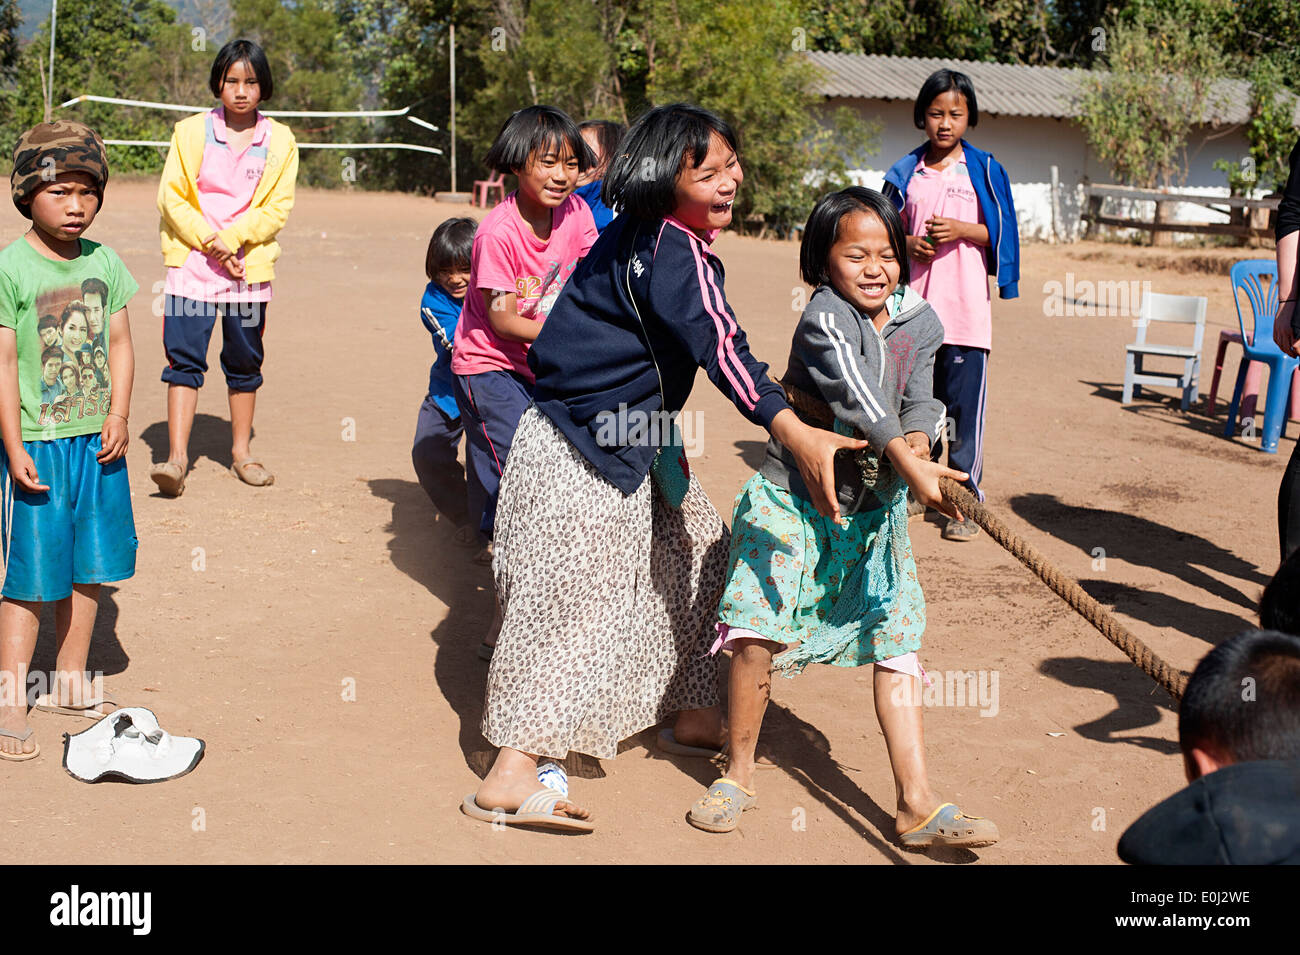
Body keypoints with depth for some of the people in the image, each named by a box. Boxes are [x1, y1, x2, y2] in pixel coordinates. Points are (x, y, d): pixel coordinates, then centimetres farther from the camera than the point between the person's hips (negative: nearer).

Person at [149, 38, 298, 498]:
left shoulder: (279, 141, 4)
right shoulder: (191, 131, 3)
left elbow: (277, 209, -2)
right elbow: (171, 197, 0)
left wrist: (229, 239, -14)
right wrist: (209, 242, -12)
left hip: (249, 267, 1)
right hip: (191, 264, -1)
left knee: (244, 361, 10)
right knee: (184, 358, -8)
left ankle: (241, 451, 24)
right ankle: (177, 457, -9)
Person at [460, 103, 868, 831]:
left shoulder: (639, 234, 7)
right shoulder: (675, 251, -22)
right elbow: (723, 350, -34)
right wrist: (800, 436, -42)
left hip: (634, 440, 10)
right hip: (585, 450, -10)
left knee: (695, 553, 18)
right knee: (574, 595, -11)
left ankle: (695, 712, 31)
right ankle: (510, 775, -10)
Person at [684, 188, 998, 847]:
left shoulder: (920, 322, 5)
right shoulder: (824, 316, -16)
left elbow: (921, 399, 1)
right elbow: (856, 396, -27)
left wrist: (917, 441, -21)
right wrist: (910, 466, -35)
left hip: (872, 510, 5)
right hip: (792, 501, -5)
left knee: (896, 639, 0)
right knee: (757, 633, -12)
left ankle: (917, 806, 4)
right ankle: (739, 774, 11)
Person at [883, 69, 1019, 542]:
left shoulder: (983, 170, 3)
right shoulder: (905, 173, 9)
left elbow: (1000, 234, 3)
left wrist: (961, 230, -13)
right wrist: (907, 242, -7)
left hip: (966, 310, -3)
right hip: (913, 305, 3)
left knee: (963, 406, -4)